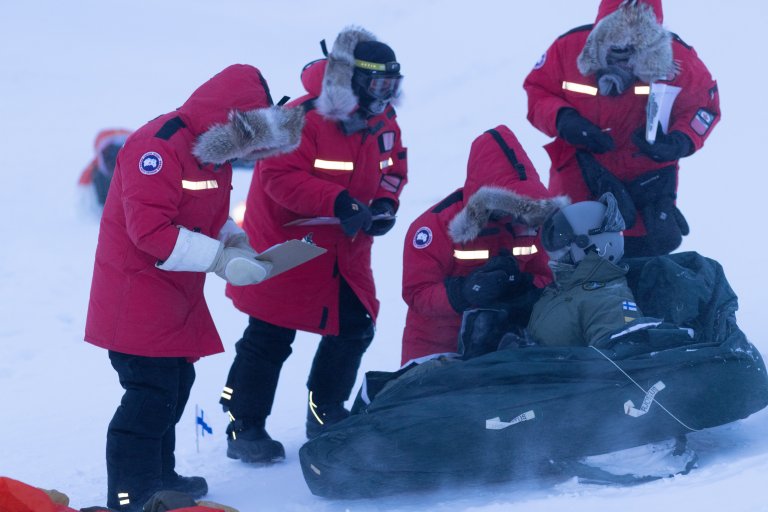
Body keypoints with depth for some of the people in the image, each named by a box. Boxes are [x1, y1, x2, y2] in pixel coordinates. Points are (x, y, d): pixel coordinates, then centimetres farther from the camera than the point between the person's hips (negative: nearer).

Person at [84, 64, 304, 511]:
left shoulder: (214, 155, 9)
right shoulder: (159, 147, -23)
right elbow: (150, 230, -29)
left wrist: (234, 239, -1)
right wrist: (221, 259, -30)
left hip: (177, 297, 10)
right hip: (137, 295, -10)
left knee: (175, 383, 19)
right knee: (151, 395, -13)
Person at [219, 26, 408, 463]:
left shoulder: (383, 123, 1)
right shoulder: (303, 120, -24)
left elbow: (393, 169, 12)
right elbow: (281, 178, -28)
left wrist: (386, 204, -10)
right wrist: (339, 202, -35)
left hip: (345, 249, 7)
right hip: (286, 244, -7)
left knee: (355, 328, 11)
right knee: (270, 340, -3)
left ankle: (326, 413, 29)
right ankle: (244, 428, 7)